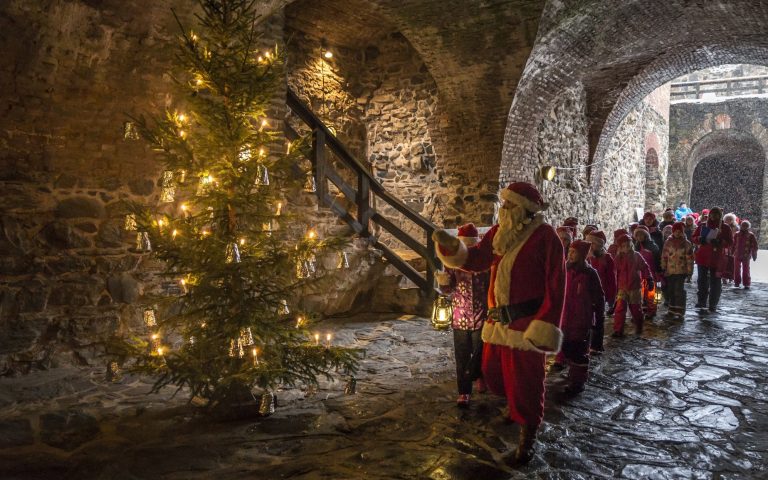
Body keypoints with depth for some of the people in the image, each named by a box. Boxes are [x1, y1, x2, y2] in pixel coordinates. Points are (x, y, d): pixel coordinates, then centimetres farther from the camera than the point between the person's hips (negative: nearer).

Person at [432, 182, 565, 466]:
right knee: (492, 373, 17)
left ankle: (527, 440, 20)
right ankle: (517, 407, 46)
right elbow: (475, 260, 13)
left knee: (524, 381, 2)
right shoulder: (499, 233, 8)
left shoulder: (544, 236, -11)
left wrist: (546, 325, -19)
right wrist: (451, 247, -5)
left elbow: (555, 285, -14)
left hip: (527, 322, -7)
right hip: (499, 321, 7)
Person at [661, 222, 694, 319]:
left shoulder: (686, 244, -1)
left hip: (681, 271, -3)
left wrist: (689, 271, -4)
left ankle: (680, 311, 1)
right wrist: (663, 268, 6)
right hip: (670, 271, 3)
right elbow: (664, 256, 9)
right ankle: (672, 309, 24)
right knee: (671, 291, 11)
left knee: (679, 291, -5)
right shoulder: (668, 243, 6)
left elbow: (690, 259, -1)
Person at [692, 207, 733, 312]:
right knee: (702, 280, 8)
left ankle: (713, 305, 6)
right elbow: (694, 238, 10)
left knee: (715, 282, 0)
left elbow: (730, 242, -1)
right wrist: (700, 239, -12)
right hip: (702, 257, 2)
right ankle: (702, 301, 18)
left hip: (717, 259, -2)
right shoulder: (702, 226, 6)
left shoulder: (725, 228, 1)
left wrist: (719, 242, -19)